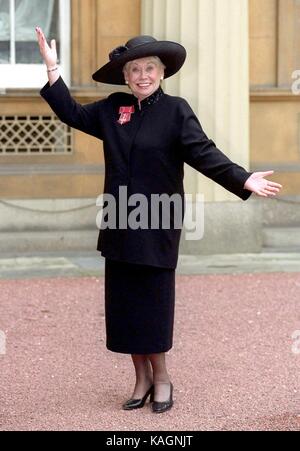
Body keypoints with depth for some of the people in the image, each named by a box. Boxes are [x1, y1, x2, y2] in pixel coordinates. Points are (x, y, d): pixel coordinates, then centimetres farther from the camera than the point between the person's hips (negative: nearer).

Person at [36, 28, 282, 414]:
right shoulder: (111, 109, 7)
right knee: (123, 302, 7)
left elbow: (204, 154, -13)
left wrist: (244, 180, -24)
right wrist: (52, 70, 10)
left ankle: (160, 377, 18)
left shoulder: (176, 110, -7)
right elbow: (72, 114, 16)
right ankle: (142, 378, 20)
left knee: (154, 302, 1)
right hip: (119, 226, 5)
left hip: (157, 227, -5)